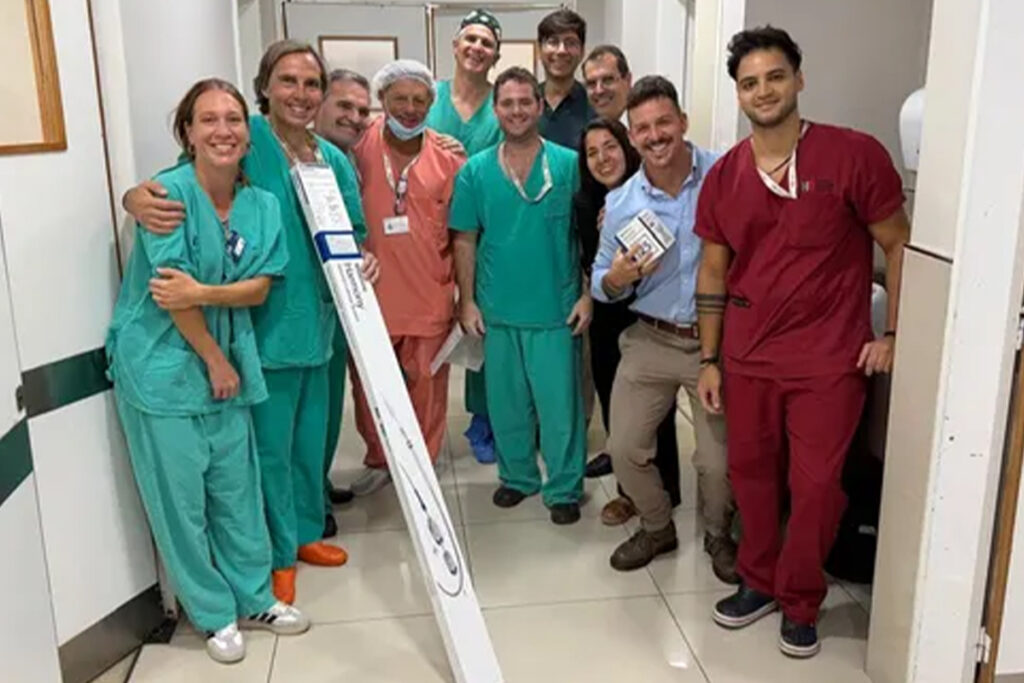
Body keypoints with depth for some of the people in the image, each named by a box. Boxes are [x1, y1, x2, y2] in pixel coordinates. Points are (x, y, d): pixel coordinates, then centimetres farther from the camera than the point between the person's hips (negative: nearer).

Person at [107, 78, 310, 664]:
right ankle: (215, 614, 23)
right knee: (181, 499, 5)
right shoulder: (170, 192, -13)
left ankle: (255, 599, 30)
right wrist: (214, 359, -8)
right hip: (162, 366, -4)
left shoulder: (263, 204, 2)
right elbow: (171, 292, -15)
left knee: (238, 490, 13)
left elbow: (259, 287, -2)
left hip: (230, 361, 5)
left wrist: (201, 293, -20)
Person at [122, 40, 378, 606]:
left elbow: (354, 233, 16)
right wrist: (138, 198, -36)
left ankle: (305, 532, 41)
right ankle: (276, 555, 26)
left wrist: (365, 260, -5)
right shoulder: (246, 139, -12)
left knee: (310, 440, 20)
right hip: (263, 323, -6)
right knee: (270, 447, 5)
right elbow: (176, 188, -14)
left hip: (316, 320, 6)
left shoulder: (334, 159, 6)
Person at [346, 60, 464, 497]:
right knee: (369, 386, 15)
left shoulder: (448, 158, -1)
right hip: (369, 294, 0)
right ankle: (379, 460, 36)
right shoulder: (358, 147, -4)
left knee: (426, 388, 12)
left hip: (429, 297, 0)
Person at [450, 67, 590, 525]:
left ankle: (564, 488, 20)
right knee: (506, 402, 14)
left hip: (556, 309, -2)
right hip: (497, 310, 2)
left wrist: (587, 294, -5)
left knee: (560, 404, 3)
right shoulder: (475, 171, 1)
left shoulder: (569, 164, -4)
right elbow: (465, 241, 5)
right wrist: (467, 300, 1)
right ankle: (516, 476, 34)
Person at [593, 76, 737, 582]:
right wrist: (616, 278, -17)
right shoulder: (620, 202, -1)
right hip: (649, 340, 3)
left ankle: (718, 536, 33)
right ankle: (657, 528, 36)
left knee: (718, 460, 1)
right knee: (625, 449, 8)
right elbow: (601, 284, 6)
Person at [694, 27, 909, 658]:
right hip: (749, 356, 4)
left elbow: (899, 246, -1)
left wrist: (894, 334, -5)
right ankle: (759, 581, 34)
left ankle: (800, 603, 25)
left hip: (829, 359, -3)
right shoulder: (723, 176, 4)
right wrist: (710, 359, 9)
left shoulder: (855, 155, -9)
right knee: (751, 470, 13)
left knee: (815, 484, 3)